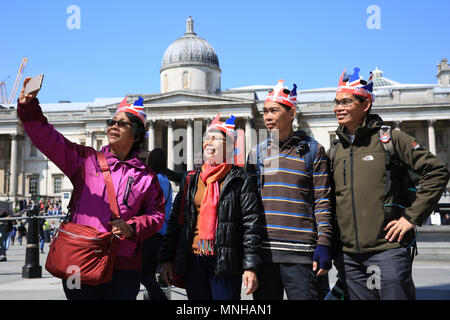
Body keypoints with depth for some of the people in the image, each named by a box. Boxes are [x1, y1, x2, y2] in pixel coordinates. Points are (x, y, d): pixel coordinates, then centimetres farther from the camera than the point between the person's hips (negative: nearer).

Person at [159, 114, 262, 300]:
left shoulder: (239, 180, -1)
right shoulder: (191, 179, 13)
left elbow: (251, 224, -5)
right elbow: (175, 219, 14)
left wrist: (251, 266, -12)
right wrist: (166, 258, 8)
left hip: (225, 262, -4)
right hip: (192, 260, 4)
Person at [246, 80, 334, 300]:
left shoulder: (312, 150, 1)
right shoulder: (257, 153, 12)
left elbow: (323, 201, -2)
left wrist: (324, 244, -8)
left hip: (301, 253, -3)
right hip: (263, 250, 4)